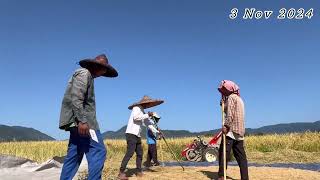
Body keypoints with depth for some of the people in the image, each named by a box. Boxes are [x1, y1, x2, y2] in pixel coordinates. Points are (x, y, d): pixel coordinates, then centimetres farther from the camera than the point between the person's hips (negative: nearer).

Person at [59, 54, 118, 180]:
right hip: (81, 121, -10)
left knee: (74, 155, 11)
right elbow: (76, 97, -19)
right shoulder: (84, 73, -6)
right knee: (98, 151, -10)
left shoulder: (87, 75, 24)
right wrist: (82, 121, -26)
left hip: (78, 122, 11)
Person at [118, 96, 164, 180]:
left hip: (137, 135, 10)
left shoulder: (143, 112, 20)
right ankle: (121, 173, -11)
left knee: (140, 153, 11)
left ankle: (139, 172, 21)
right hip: (131, 134, -10)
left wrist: (156, 132, 18)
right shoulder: (137, 108, -6)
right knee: (130, 153, -15)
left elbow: (148, 123, 24)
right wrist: (148, 115, -18)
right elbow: (135, 117, -26)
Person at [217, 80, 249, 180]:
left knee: (224, 152, -7)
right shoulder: (239, 98, 23)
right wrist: (224, 104, 13)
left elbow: (230, 113, -17)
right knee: (240, 155, 8)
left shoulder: (231, 97, -5)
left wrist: (226, 125, -21)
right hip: (239, 131, 9)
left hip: (232, 129, -9)